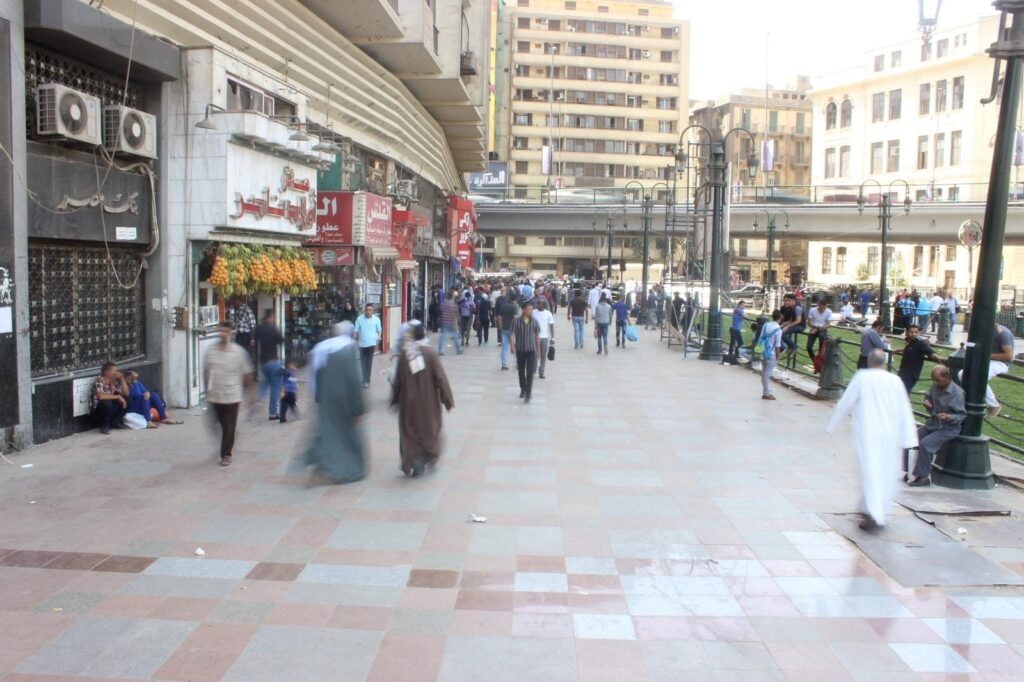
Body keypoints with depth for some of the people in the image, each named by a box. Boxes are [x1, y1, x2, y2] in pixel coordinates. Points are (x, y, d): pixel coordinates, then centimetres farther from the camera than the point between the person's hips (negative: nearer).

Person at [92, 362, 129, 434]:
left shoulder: (114, 380, 3)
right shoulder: (99, 381, -19)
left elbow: (125, 393, 1)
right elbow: (100, 396, -36)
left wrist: (121, 379, -8)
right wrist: (118, 396, -28)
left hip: (110, 409, 7)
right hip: (98, 411, -7)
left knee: (126, 399, -5)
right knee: (107, 403, -36)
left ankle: (115, 422, 3)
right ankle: (104, 426, -12)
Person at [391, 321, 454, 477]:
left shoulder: (403, 354, -9)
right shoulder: (429, 352, -13)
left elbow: (398, 380, -3)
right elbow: (440, 377, -12)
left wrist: (395, 399, 12)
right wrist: (448, 399, -4)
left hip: (409, 401, 1)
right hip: (428, 401, -1)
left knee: (411, 432, 11)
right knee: (430, 428, 20)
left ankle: (413, 465, 7)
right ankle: (429, 457, 29)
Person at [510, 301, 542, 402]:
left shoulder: (534, 321, -1)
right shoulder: (517, 321, -6)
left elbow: (537, 336, 6)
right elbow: (513, 334, -7)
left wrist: (538, 349, 8)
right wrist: (512, 346, -21)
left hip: (531, 350, 0)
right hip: (520, 350, 0)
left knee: (530, 372, -10)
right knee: (521, 371, 13)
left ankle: (528, 393, -8)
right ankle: (522, 389, 32)